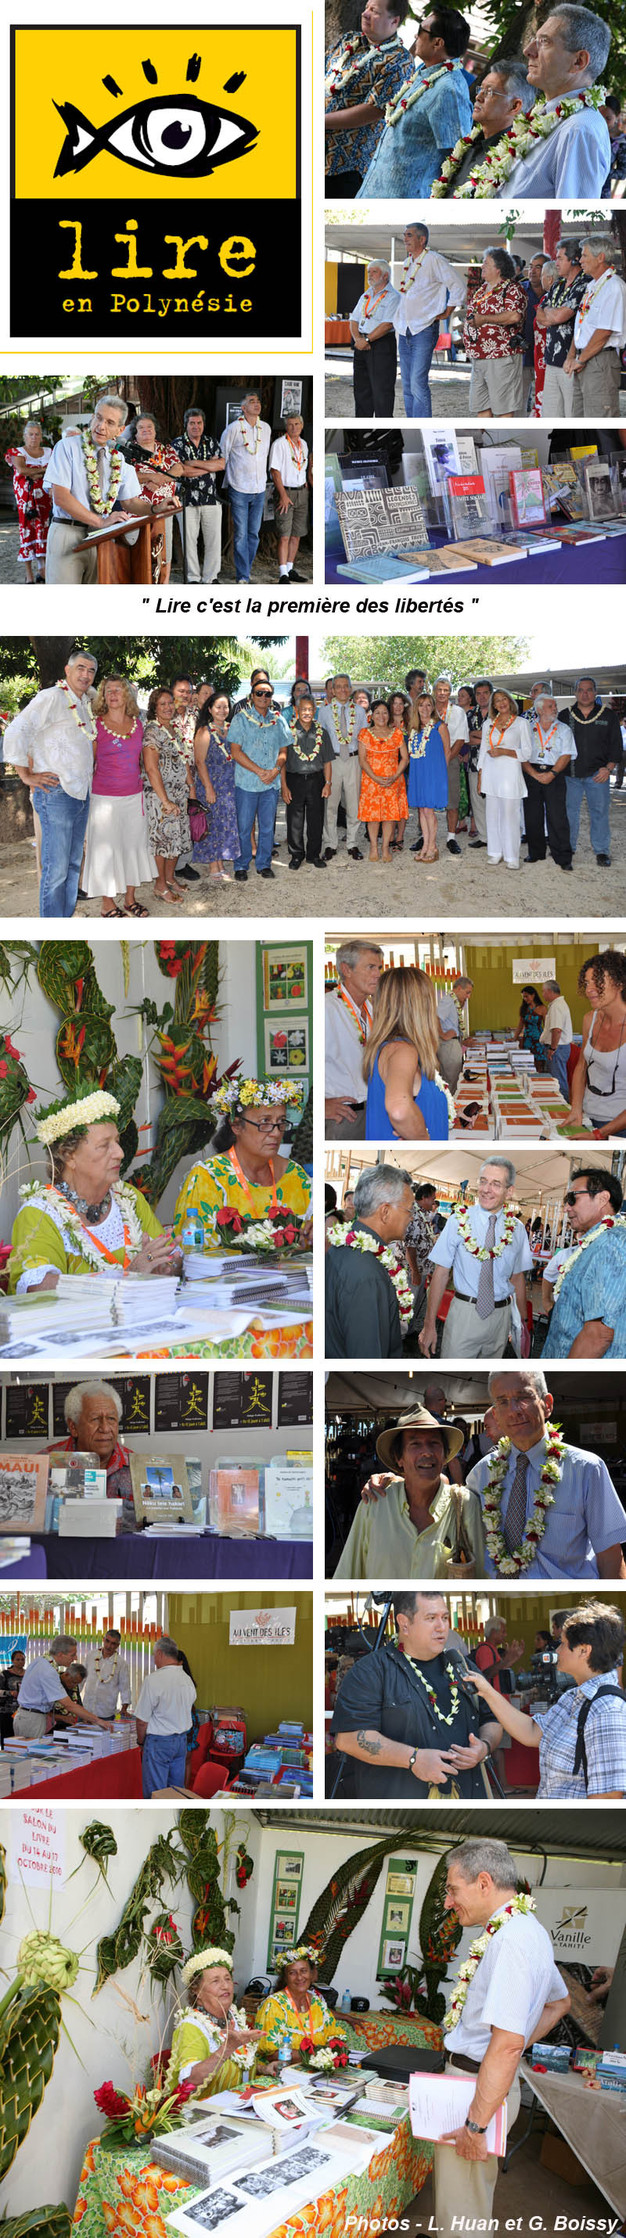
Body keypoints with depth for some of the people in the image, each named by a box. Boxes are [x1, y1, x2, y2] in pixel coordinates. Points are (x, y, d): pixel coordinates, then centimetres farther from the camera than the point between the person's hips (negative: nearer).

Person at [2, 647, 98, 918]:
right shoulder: (52, 697, -11)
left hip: (81, 794, 9)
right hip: (56, 793, -9)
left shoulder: (84, 704, 16)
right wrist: (26, 776, -15)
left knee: (73, 865, 14)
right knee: (56, 869, -8)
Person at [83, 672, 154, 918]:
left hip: (134, 796, 4)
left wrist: (141, 788, 13)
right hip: (105, 797, -4)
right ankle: (107, 904, 10)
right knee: (106, 849, 0)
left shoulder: (138, 724, 6)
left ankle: (130, 899, 22)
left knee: (134, 844, 10)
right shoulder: (95, 726, -6)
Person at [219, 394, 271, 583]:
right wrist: (224, 485, 6)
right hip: (239, 490, -4)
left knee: (254, 533, 7)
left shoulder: (266, 428, 7)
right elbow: (222, 456, 2)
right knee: (241, 535, -5)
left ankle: (247, 570, 19)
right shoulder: (233, 428, -7)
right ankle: (243, 576, -2)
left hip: (259, 490, 4)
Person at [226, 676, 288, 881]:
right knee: (244, 827, 1)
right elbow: (236, 752, -8)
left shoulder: (278, 721, 10)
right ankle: (242, 866, 13)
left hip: (271, 783, 3)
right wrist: (260, 771, -13)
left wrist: (276, 770, -9)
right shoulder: (241, 718, -2)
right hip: (246, 781, -3)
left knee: (268, 826, 8)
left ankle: (264, 864, 20)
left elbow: (283, 752, 12)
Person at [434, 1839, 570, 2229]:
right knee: (474, 2202, 23)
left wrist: (476, 2125, -27)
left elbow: (507, 2043, -30)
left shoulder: (510, 1940, -25)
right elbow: (559, 2002, 26)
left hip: (482, 2087, -10)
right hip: (479, 2079, 10)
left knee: (460, 2217, 1)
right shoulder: (528, 1929, 8)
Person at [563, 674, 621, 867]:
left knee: (599, 812, -1)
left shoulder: (608, 715, 4)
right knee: (569, 811, 6)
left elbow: (616, 744, 5)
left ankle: (602, 851, 7)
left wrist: (609, 768, -7)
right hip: (570, 774, 2)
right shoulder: (565, 715, 8)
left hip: (597, 774, -1)